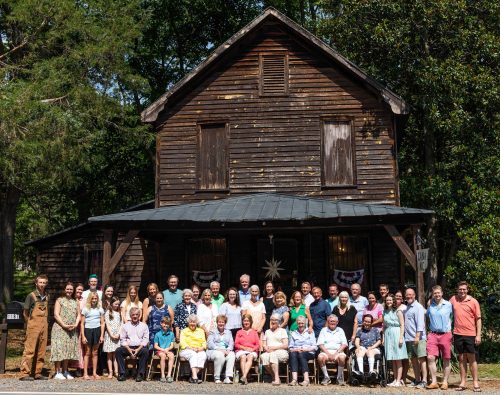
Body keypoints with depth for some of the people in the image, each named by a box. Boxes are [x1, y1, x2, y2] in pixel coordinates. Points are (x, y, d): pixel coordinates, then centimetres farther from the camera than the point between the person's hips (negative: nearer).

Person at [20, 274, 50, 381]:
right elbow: (25, 312, 1)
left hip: (44, 327, 6)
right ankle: (25, 373, -5)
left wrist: (46, 323, 10)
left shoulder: (46, 296, 13)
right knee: (29, 350, -7)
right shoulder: (31, 296, -2)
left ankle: (37, 373, 13)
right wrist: (29, 324, 1)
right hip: (33, 327, -5)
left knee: (41, 351, 7)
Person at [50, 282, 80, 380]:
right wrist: (64, 325, -15)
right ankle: (58, 372, -5)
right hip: (60, 328, -5)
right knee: (59, 349, -9)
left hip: (72, 330, 5)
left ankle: (65, 371, 14)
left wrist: (76, 324, -5)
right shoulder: (60, 300, 2)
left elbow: (78, 315, 14)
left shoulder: (75, 302, 16)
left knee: (68, 350, 7)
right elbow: (56, 315, -6)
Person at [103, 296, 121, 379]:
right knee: (109, 354, 0)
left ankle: (116, 372, -2)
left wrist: (118, 334, -5)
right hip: (109, 335, -3)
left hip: (117, 335, 3)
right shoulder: (108, 312, 1)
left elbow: (120, 324, 8)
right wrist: (111, 335, -10)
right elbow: (107, 325, -3)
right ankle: (110, 372, 0)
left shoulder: (119, 313, 11)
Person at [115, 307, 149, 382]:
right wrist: (129, 350, -10)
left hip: (139, 347, -1)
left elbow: (145, 339, 3)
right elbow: (122, 339, 5)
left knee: (145, 351, -33)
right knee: (118, 351, -26)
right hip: (128, 347, 1)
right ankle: (122, 374, -22)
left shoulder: (144, 326, 11)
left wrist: (138, 349, -12)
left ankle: (140, 374, -24)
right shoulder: (125, 326, 13)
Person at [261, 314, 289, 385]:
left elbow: (286, 345, 1)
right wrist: (266, 348, -8)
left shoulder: (282, 331, 14)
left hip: (281, 352, -3)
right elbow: (263, 345, 16)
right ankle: (274, 376, -23)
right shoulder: (267, 332, 27)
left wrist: (274, 347, -10)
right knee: (263, 356, -33)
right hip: (269, 352, 3)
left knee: (273, 355, -38)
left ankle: (277, 378, -40)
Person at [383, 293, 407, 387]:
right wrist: (383, 338, 11)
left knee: (398, 360, -3)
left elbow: (402, 325, -7)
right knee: (392, 360, 7)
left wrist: (401, 337, -14)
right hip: (388, 335, 5)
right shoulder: (385, 312, 12)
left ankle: (399, 380, -2)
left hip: (396, 334, -5)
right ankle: (395, 379, 12)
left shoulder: (398, 311, -3)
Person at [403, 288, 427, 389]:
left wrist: (417, 336, -20)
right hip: (408, 338, 8)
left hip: (418, 338, -8)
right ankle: (417, 380, 17)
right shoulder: (406, 308, 18)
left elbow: (420, 323, -13)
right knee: (413, 359, 10)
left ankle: (424, 381, -8)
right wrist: (404, 336, 12)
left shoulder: (418, 307, -5)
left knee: (421, 359, -8)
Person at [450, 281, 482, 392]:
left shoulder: (473, 301, -2)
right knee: (461, 358, 8)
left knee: (471, 358, 1)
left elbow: (478, 319, -1)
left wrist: (478, 335, -6)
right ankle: (463, 382, 13)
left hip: (470, 334, -3)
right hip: (458, 334, 3)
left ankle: (475, 382, 8)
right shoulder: (453, 299, 5)